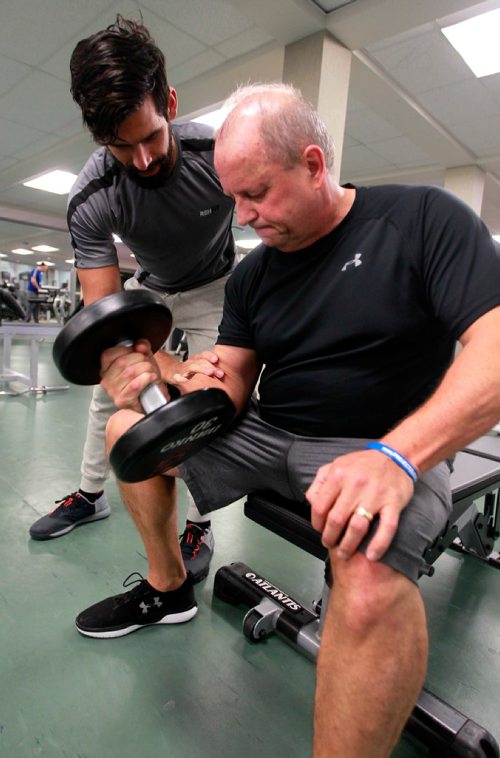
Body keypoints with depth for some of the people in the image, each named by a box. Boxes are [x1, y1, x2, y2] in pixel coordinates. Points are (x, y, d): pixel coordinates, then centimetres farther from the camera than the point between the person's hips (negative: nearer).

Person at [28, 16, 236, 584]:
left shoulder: (219, 153, -30)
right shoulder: (89, 201, -27)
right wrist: (170, 367, -49)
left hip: (213, 288, -2)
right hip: (149, 288, 3)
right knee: (109, 388, 8)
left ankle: (199, 526, 8)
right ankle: (90, 494, 30)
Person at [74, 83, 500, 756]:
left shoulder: (424, 218, -7)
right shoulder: (251, 276, 8)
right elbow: (234, 380, 5)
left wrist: (396, 455, -31)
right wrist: (181, 378, -17)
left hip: (389, 449, -5)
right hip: (266, 432, 6)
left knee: (371, 584, -37)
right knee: (127, 429, 4)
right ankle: (167, 587, 18)